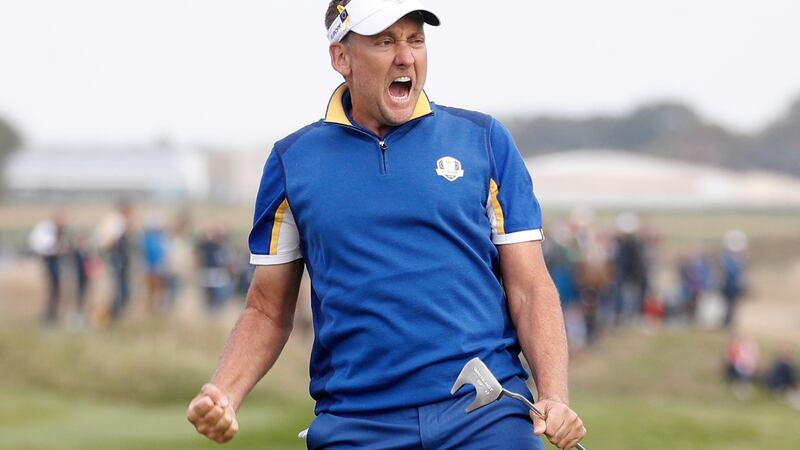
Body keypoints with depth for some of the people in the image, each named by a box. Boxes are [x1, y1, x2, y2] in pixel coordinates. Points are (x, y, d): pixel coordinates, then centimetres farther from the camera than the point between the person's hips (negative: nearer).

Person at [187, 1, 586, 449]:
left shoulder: (484, 139, 7)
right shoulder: (291, 161, 9)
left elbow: (530, 288, 4)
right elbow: (268, 310, 12)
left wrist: (556, 398, -10)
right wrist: (224, 396, -5)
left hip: (487, 414, -1)